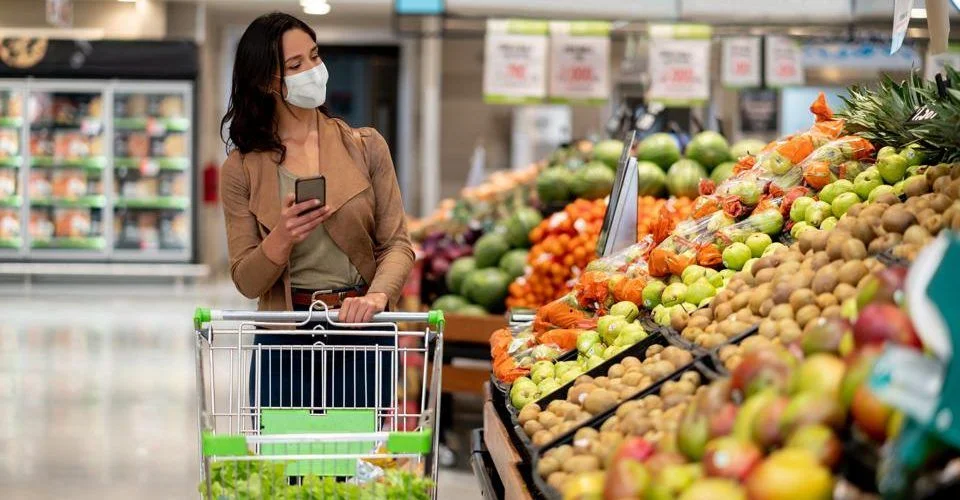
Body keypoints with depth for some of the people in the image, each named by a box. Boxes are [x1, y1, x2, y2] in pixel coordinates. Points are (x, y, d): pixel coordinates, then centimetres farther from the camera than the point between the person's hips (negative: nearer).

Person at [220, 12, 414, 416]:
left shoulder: (365, 147, 4)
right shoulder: (243, 169, 2)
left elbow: (397, 243, -1)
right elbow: (246, 281, 1)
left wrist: (377, 295, -21)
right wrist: (281, 239, -19)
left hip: (361, 339, 0)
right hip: (283, 344, 0)